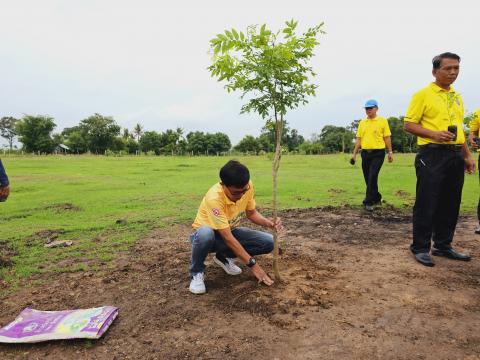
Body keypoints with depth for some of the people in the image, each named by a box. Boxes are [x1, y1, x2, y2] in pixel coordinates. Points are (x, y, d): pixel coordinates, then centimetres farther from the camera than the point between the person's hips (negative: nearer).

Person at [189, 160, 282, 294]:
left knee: (268, 242, -14)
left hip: (230, 231, 6)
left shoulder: (247, 186, -19)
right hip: (208, 234, -5)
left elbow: (251, 213, -1)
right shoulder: (214, 198, -37)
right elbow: (227, 238, -34)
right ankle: (196, 273, -11)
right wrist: (252, 264, -31)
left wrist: (268, 223, -22)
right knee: (205, 233, -43)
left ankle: (223, 257, 7)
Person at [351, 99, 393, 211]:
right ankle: (376, 198, 27)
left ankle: (368, 202, -8)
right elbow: (358, 139, 10)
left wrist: (390, 152, -2)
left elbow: (387, 138, 1)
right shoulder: (362, 122, 11)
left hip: (378, 153, -4)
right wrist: (354, 153, 5)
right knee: (368, 178, 9)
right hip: (365, 153, 5)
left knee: (372, 177, -12)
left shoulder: (382, 121, 1)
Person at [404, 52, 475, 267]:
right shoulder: (423, 94, -2)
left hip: (455, 155, 7)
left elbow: (459, 128, 23)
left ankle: (443, 245, 23)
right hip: (432, 154, -7)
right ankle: (420, 248, 6)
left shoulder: (457, 97, 19)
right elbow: (409, 125, -8)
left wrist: (467, 155, 18)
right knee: (427, 204, -5)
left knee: (451, 204, 10)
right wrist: (434, 134, -21)